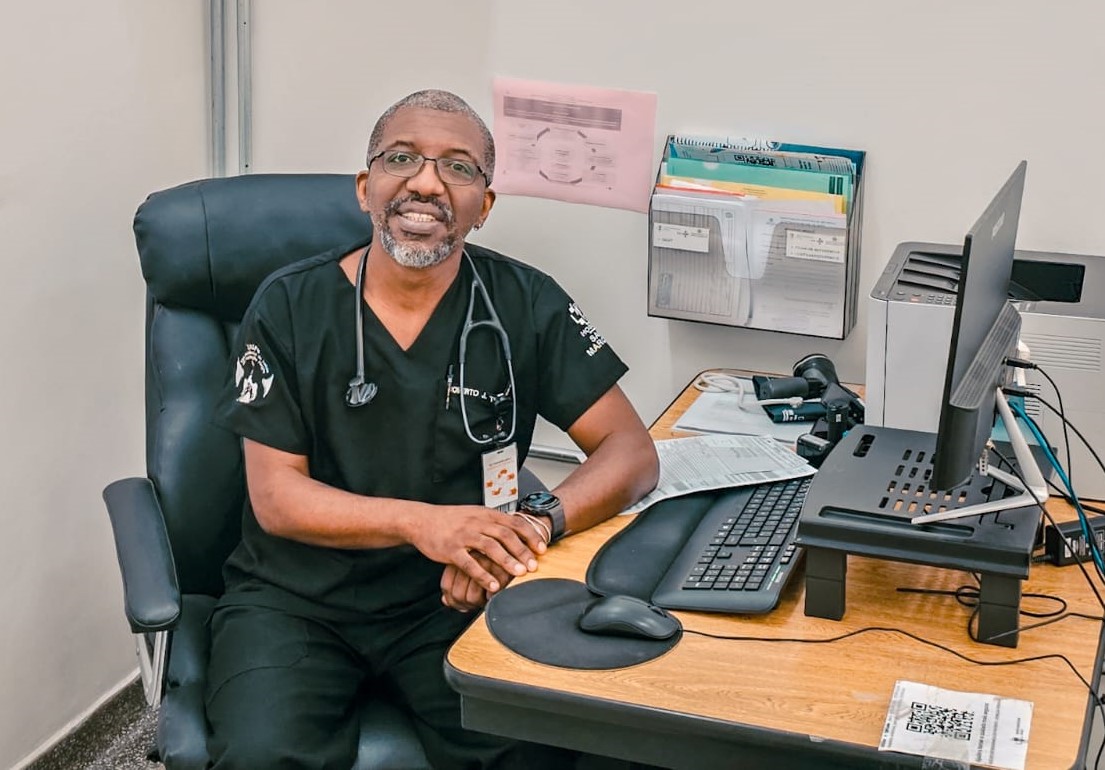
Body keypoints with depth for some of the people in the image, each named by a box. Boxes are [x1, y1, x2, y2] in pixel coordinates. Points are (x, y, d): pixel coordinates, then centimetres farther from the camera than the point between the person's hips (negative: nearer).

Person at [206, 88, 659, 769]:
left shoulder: (525, 304, -3)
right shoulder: (290, 307, -4)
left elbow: (633, 452, -4)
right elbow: (276, 497, -7)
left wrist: (541, 523, -24)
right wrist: (420, 522, -24)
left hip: (452, 596, 1)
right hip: (297, 597, 0)